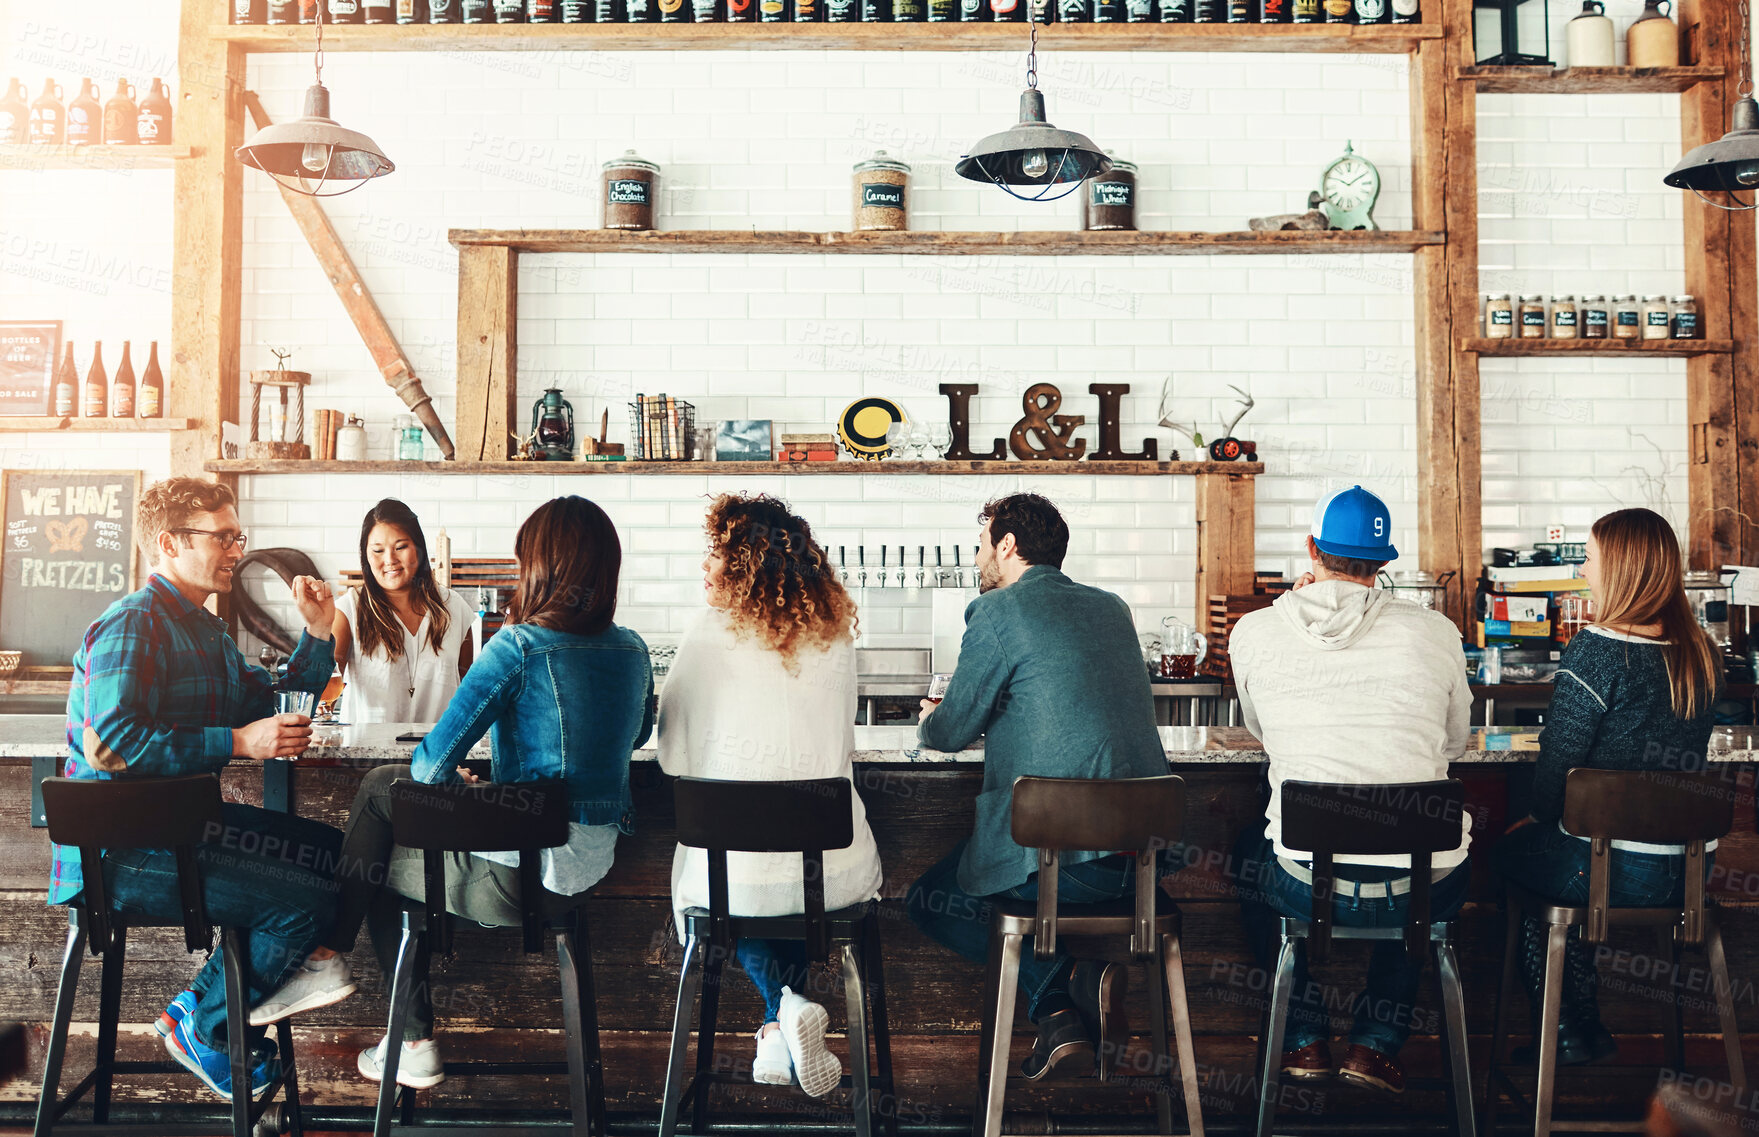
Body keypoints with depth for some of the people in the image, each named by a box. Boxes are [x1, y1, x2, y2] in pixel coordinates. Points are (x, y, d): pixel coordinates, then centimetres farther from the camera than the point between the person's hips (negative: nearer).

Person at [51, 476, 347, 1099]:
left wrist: (317, 633, 11)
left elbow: (276, 703, 25)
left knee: (332, 850, 9)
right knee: (305, 901, -19)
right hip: (120, 847, -10)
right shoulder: (132, 626, -15)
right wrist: (239, 743, -27)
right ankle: (203, 1025, 5)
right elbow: (109, 744, -28)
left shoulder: (207, 632, 16)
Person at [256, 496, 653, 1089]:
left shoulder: (519, 646, -18)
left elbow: (434, 759, -16)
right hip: (599, 857, 7)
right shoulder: (631, 649, 2)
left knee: (378, 865, 21)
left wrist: (443, 777, 8)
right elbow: (636, 733, 23)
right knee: (382, 784, 22)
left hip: (525, 870, -7)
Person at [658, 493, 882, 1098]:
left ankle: (785, 1005, 10)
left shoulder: (707, 640, -10)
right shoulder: (835, 637, 0)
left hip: (737, 876, -2)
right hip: (838, 874, 3)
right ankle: (778, 1033, 26)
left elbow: (676, 757, -1)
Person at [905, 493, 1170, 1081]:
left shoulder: (999, 611, -6)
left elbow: (952, 732, 0)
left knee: (929, 898, 18)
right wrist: (966, 715, 34)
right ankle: (1063, 1017, 13)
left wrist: (930, 721, 24)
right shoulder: (1112, 608, 16)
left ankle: (1067, 979, -1)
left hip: (1064, 853, -8)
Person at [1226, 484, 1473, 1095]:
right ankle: (1375, 1042, 30)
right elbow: (1455, 742, 16)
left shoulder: (1254, 631, -2)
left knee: (1250, 849, 34)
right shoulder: (1435, 632, 0)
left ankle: (1305, 1039, 31)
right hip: (1420, 891, 1)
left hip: (1309, 886, -1)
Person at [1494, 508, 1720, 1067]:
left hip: (1615, 870, -6)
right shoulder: (1701, 651, 3)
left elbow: (1556, 766, -15)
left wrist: (1542, 818, 4)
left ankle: (1563, 1032, 30)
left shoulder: (1595, 652, -19)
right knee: (1557, 844, 30)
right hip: (1691, 867, 7)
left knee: (1510, 853, 22)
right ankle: (1584, 1024, 34)